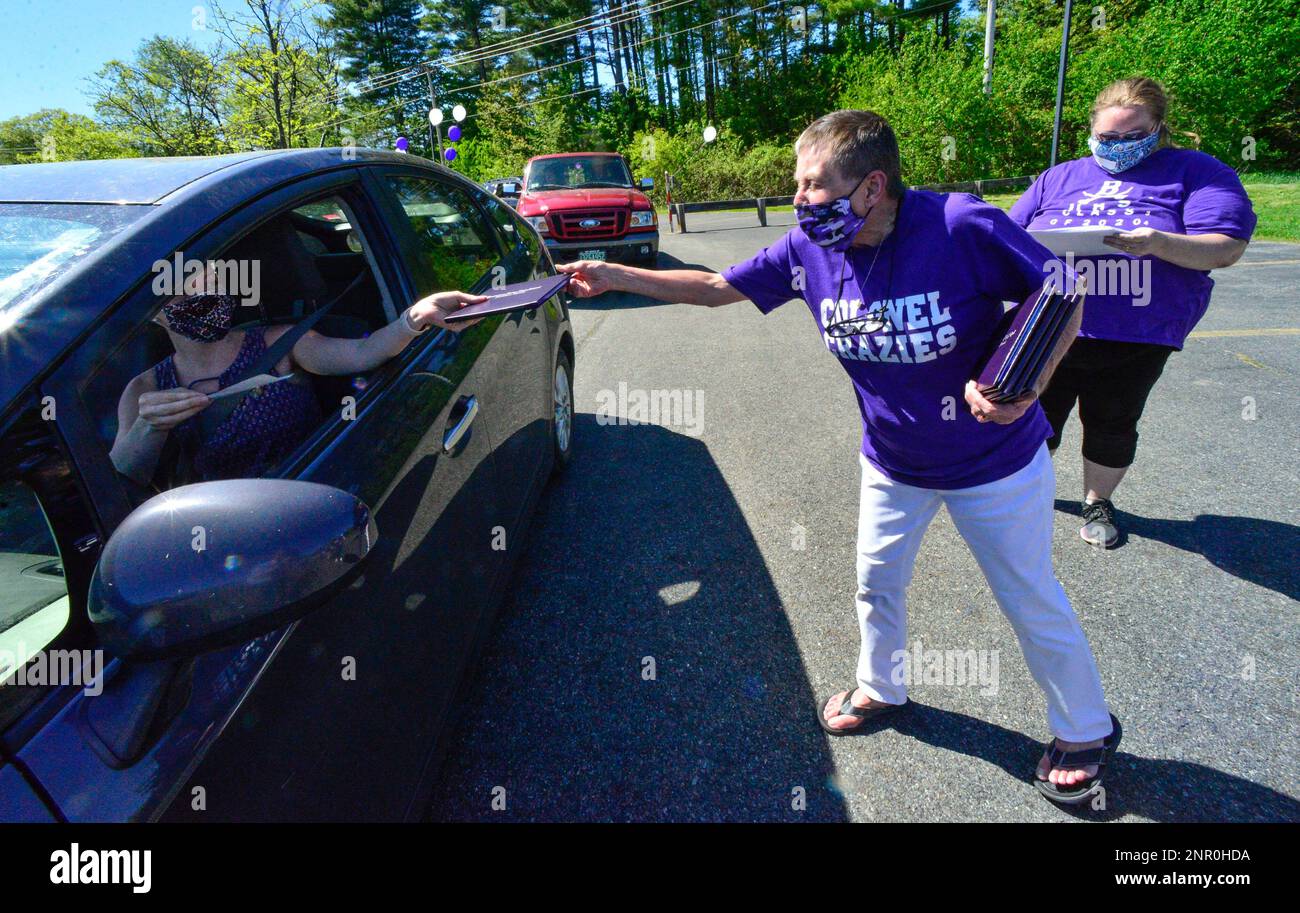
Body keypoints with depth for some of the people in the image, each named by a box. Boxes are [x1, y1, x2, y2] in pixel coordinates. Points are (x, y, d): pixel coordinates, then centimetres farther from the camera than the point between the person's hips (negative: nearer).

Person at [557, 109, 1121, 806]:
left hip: (996, 464, -4)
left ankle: (1086, 730, 39)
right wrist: (615, 277, -9)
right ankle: (879, 688, 50)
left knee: (1032, 603, 12)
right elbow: (716, 287, -5)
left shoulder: (963, 227, -29)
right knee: (877, 584, 20)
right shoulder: (807, 249, -14)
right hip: (892, 463, 5)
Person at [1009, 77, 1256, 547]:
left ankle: (1097, 501, 33)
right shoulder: (1059, 177, 12)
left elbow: (1225, 248, -7)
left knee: (1112, 427, 10)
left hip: (1134, 343, -1)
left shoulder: (1195, 172, 4)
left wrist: (1157, 243, -25)